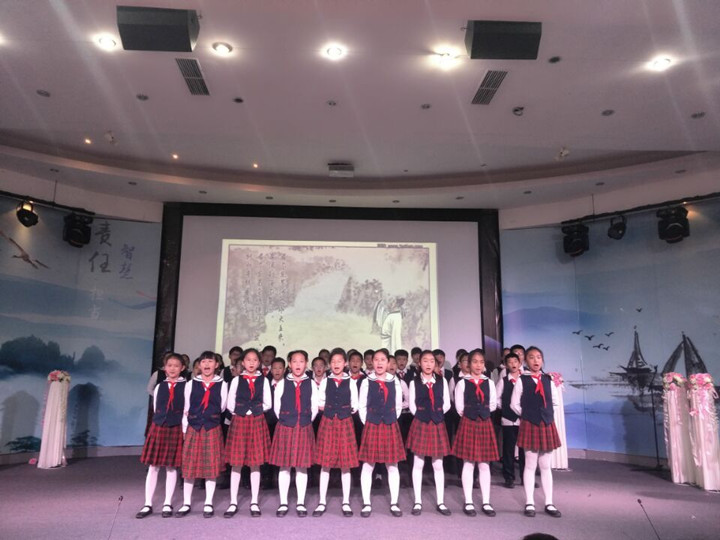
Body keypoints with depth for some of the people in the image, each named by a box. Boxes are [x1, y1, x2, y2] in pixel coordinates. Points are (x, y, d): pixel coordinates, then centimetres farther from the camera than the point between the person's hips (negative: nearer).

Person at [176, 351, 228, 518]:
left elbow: (222, 407, 6)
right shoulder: (191, 384, 5)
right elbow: (186, 408, 7)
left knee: (211, 466, 4)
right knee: (189, 465, 5)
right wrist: (185, 428, 5)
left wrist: (211, 416, 4)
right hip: (193, 428, 1)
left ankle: (208, 504, 15)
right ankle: (186, 504, 17)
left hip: (213, 428, -1)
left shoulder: (222, 384, 0)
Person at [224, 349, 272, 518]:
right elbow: (230, 404, 2)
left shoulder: (263, 380, 4)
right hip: (239, 422, 0)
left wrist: (254, 410, -2)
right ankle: (233, 502, 11)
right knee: (236, 463, 2)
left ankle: (254, 502, 13)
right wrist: (241, 413, -1)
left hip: (257, 423, 1)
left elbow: (268, 404, 4)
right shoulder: (236, 380, 3)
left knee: (255, 463, 5)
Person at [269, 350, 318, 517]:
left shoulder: (311, 384, 2)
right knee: (284, 466, 5)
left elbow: (314, 407, 6)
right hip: (285, 427, 0)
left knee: (302, 466, 5)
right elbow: (277, 406, 3)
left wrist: (306, 421, 5)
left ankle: (301, 503, 15)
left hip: (304, 428, 1)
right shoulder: (282, 384, 0)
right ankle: (283, 503, 16)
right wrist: (285, 421, 4)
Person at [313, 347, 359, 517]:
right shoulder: (325, 381, 5)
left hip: (345, 424, -1)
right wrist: (334, 410, 0)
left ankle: (346, 503, 15)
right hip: (328, 423, 1)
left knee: (345, 465, 4)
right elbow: (320, 404, 8)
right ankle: (322, 502, 14)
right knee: (325, 464, 4)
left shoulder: (350, 382, 1)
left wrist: (342, 411, -1)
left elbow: (355, 406, 4)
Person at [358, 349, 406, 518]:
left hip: (391, 426, 2)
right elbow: (362, 407, 1)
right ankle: (367, 503, 14)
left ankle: (394, 503, 16)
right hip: (371, 426, -1)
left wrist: (390, 421, 1)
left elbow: (398, 406, 7)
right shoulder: (367, 382, -1)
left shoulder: (395, 381, 3)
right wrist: (368, 423, -3)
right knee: (368, 465, 3)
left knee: (392, 466, 7)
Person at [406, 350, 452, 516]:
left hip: (438, 424, 1)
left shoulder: (442, 381, 3)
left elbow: (447, 404, 4)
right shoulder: (414, 382, 0)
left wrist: (436, 415, -3)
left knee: (438, 465, 7)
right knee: (418, 464, 4)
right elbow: (412, 405, 1)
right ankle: (418, 502, 13)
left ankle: (441, 502, 15)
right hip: (419, 424, -1)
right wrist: (422, 416, -4)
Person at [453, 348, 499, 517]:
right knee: (468, 464, 2)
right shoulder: (462, 383, -2)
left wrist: (481, 412, 2)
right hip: (468, 424, -2)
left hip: (485, 424, 3)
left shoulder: (489, 383, 6)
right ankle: (468, 502, 10)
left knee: (484, 464, 7)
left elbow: (493, 404, 9)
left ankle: (486, 502, 14)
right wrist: (470, 414, 1)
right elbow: (459, 407, -2)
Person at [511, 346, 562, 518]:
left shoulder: (548, 379, 4)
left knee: (546, 466, 10)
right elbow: (514, 404, -3)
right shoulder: (522, 380, -6)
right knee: (530, 466, 5)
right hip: (529, 425, -3)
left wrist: (543, 413, 9)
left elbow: (554, 400, 14)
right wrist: (527, 415, 2)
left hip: (547, 424, 3)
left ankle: (549, 504, 18)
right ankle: (529, 504, 13)